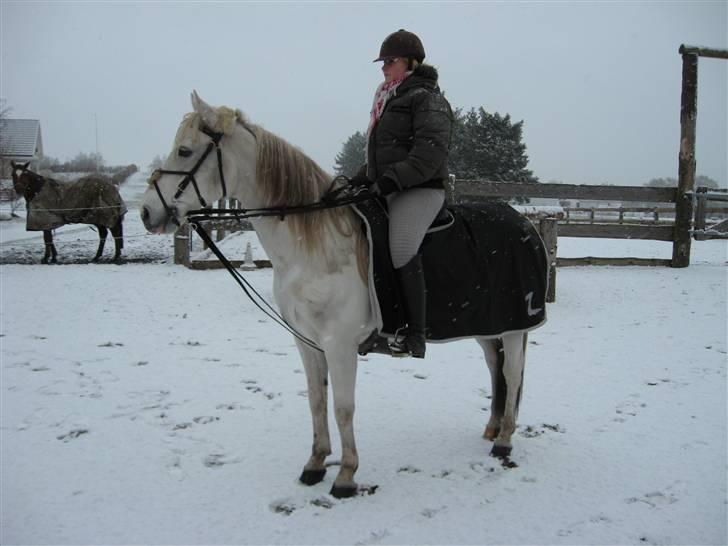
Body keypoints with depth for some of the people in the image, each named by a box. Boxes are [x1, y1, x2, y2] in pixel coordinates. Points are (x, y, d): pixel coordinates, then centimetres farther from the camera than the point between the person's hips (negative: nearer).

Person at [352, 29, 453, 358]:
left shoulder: (426, 98, -5)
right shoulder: (391, 100, 23)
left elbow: (431, 151, -19)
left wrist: (393, 179, -27)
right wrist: (361, 179, 15)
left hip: (420, 190, -10)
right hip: (386, 191, 10)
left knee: (401, 248, -31)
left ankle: (416, 333, -27)